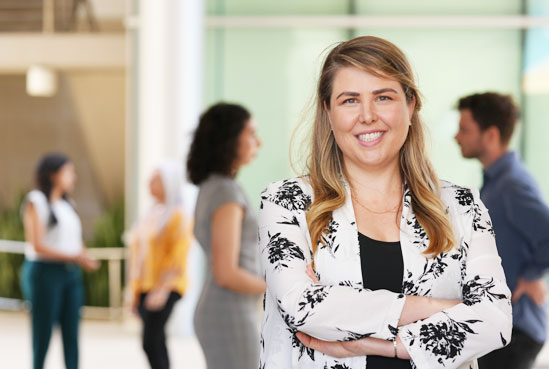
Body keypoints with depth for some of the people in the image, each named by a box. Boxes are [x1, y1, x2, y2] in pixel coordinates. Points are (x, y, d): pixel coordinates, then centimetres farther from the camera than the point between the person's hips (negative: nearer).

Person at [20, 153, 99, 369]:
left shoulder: (67, 203, 16)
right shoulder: (36, 201, -5)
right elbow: (37, 245, -13)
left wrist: (85, 258, -3)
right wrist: (73, 257, -17)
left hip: (71, 273, 6)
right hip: (45, 272, -6)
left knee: (71, 333, 1)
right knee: (43, 335, 1)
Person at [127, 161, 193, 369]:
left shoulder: (178, 216, -10)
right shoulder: (153, 214, 15)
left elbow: (178, 258, -16)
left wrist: (162, 289, -21)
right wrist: (134, 290, 16)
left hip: (166, 289, -8)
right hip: (145, 288, 8)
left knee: (151, 343, -14)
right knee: (157, 344, 10)